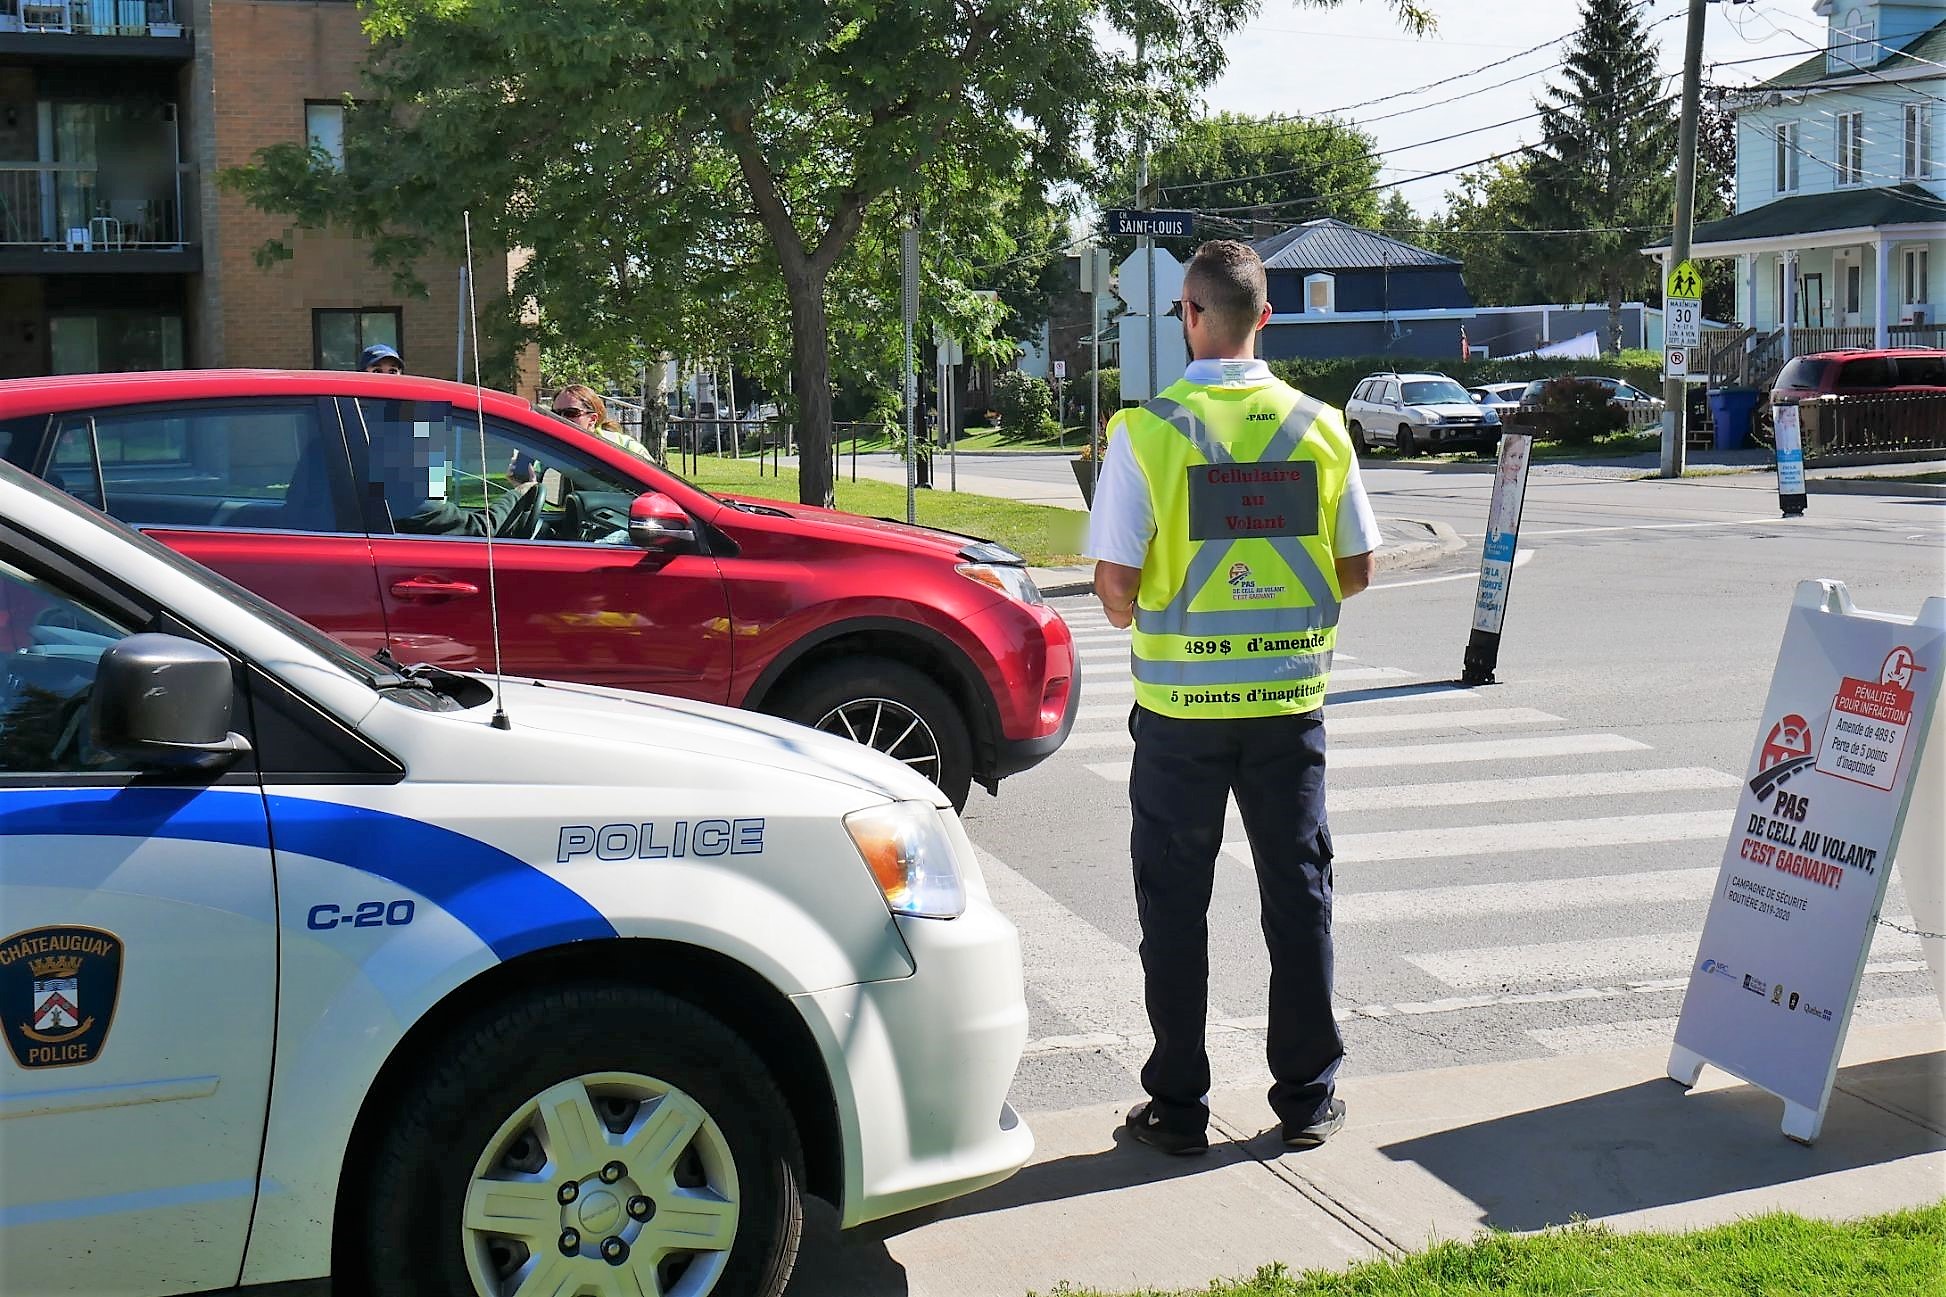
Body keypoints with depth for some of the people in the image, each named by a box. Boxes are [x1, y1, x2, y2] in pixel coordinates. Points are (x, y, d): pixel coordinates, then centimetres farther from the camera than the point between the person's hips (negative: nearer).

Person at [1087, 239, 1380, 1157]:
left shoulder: (1146, 432, -11)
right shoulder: (1318, 428, -2)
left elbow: (1115, 588, -12)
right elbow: (1356, 571, 4)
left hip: (1180, 704, -2)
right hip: (1289, 700, 2)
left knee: (1175, 902, 9)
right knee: (1298, 892, 13)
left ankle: (1179, 1107, 16)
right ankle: (1306, 1097, 21)